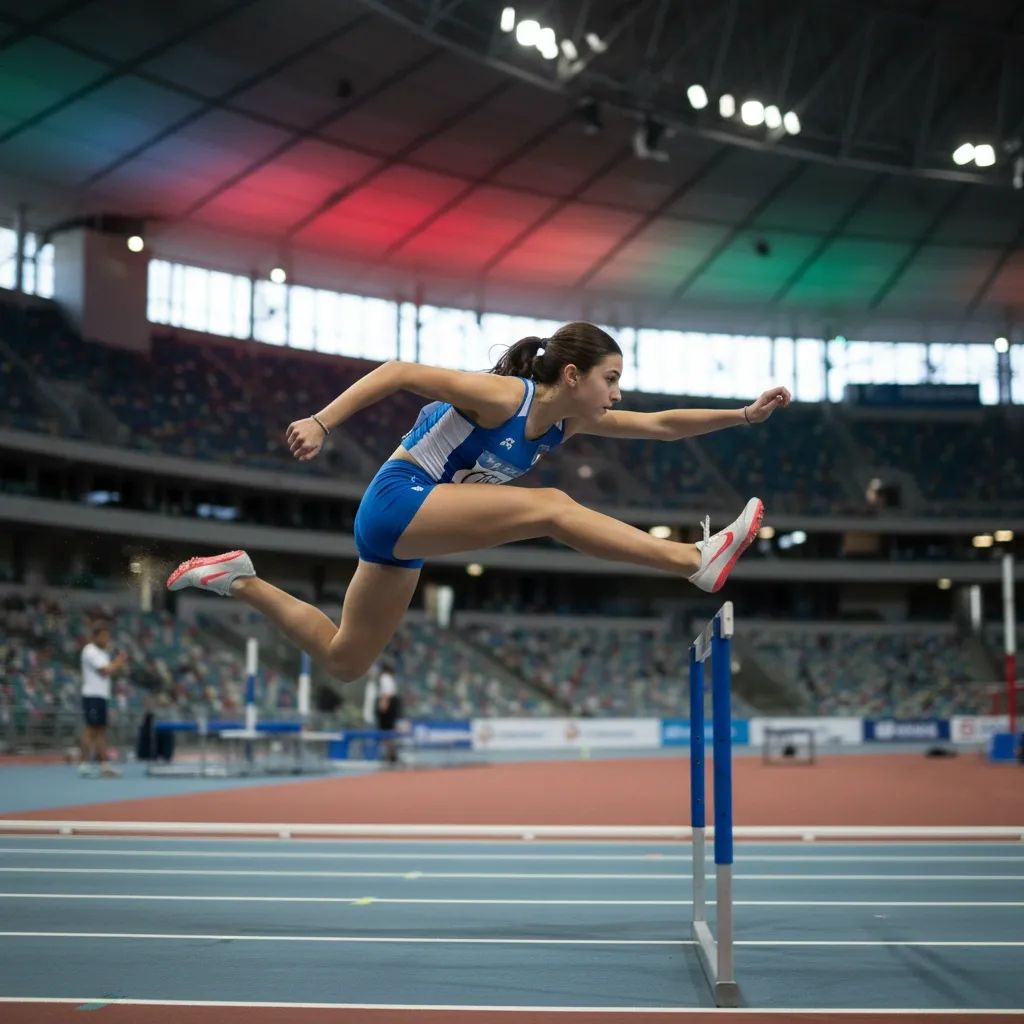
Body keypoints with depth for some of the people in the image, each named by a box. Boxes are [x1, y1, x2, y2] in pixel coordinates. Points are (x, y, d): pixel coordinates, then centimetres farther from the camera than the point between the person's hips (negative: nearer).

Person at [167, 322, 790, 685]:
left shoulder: (572, 422, 7)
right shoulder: (504, 395, -18)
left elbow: (661, 426, 10)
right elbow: (399, 373, -19)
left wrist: (746, 415, 3)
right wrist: (321, 424, -26)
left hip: (406, 531, 9)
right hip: (400, 498, -9)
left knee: (344, 661, 17)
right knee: (550, 507, -24)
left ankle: (239, 580, 25)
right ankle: (698, 561, -30)